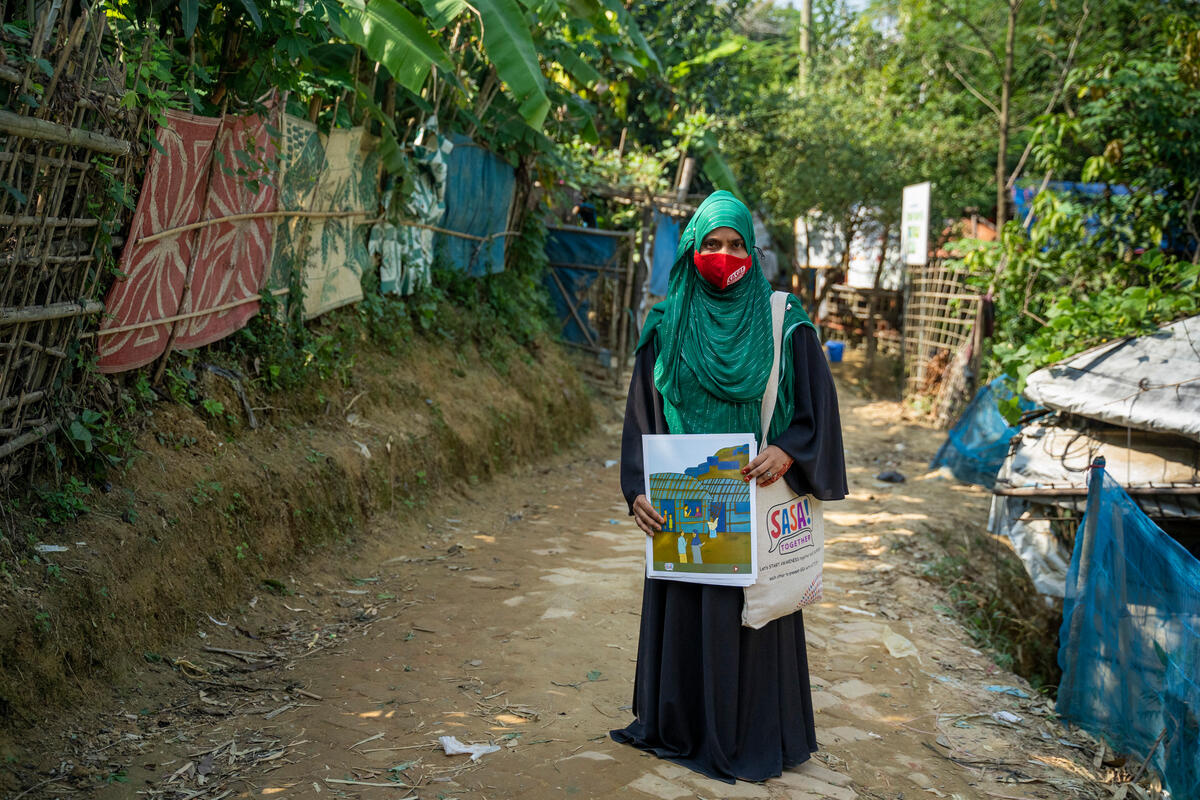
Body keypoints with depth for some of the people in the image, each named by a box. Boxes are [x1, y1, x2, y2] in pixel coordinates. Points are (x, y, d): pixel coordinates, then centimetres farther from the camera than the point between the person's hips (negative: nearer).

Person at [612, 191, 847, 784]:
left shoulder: (782, 324, -1)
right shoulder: (666, 328, 4)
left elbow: (818, 407, -3)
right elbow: (641, 416, 3)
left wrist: (786, 451, -21)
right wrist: (638, 490, -8)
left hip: (754, 502, -2)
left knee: (749, 613, 3)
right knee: (684, 611, 9)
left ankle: (752, 734, 17)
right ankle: (680, 726, 26)